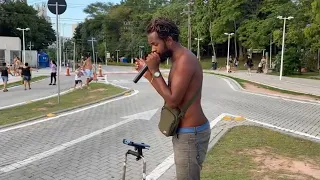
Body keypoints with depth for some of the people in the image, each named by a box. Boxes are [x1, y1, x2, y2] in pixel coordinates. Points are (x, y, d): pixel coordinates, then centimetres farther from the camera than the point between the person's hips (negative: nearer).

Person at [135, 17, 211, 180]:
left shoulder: (185, 60, -21)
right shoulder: (179, 60, 11)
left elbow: (172, 101, -23)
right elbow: (169, 95, 12)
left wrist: (155, 71, -18)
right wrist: (148, 73, 8)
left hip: (190, 134, -10)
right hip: (186, 131, 10)